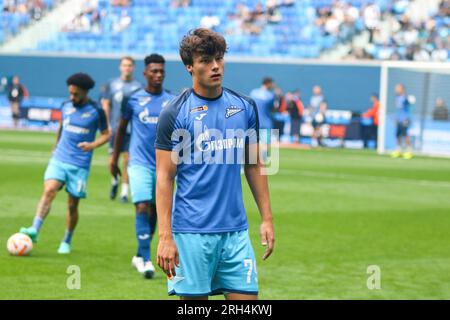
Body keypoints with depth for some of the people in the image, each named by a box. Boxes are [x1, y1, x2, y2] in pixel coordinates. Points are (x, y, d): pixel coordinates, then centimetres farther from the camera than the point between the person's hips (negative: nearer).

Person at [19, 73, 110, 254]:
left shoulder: (96, 111, -4)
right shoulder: (66, 106, 7)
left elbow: (106, 134, 3)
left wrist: (93, 145, -15)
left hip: (80, 165, -2)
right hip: (59, 159, 2)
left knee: (72, 205, 4)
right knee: (49, 191, -21)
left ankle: (67, 242, 21)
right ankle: (34, 230, -30)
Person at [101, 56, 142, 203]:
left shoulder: (138, 86, 4)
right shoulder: (112, 84, 7)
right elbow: (105, 105, 8)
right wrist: (106, 124, 0)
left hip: (132, 129, -1)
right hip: (114, 128, 1)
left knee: (128, 159, -4)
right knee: (113, 160, 2)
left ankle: (124, 191, 4)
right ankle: (115, 181, 31)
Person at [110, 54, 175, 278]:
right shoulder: (133, 100, 0)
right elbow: (121, 129, 10)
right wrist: (114, 158, 11)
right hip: (139, 163, -3)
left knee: (154, 212, 10)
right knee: (142, 208, -15)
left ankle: (140, 256, 26)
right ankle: (146, 260, -15)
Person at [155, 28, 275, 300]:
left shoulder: (245, 107, 8)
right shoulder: (175, 114, -5)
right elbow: (165, 178, -7)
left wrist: (267, 218, 11)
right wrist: (165, 237, -14)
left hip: (236, 230, 4)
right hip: (192, 233, -4)